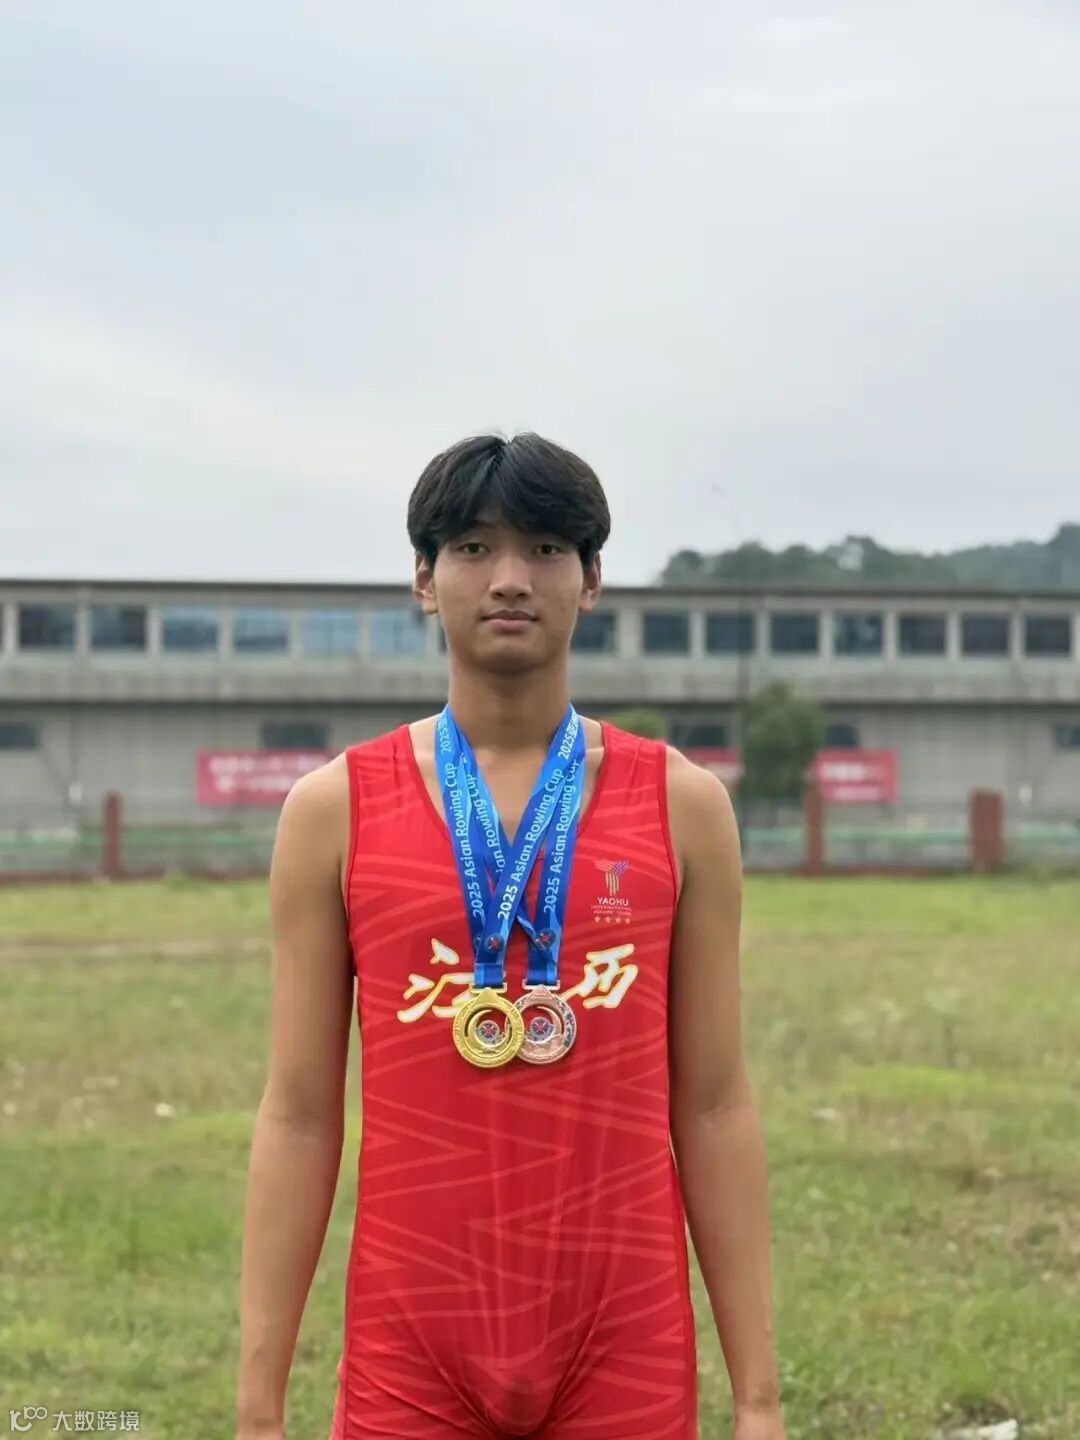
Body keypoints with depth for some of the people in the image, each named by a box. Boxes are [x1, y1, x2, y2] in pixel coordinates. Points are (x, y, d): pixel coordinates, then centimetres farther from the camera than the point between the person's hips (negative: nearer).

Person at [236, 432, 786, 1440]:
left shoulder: (681, 805, 4)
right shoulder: (334, 809, 2)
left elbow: (714, 1108, 4)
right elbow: (298, 1119, 2)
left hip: (627, 1354, 1)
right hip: (411, 1356, 0)